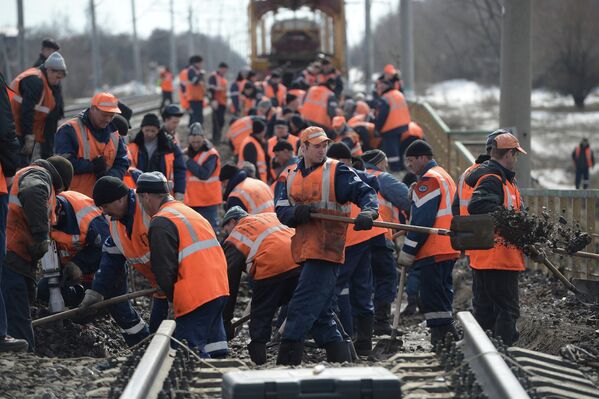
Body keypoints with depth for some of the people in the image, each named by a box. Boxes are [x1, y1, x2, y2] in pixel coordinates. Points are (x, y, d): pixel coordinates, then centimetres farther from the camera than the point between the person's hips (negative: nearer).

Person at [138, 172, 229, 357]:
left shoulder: (161, 223, -9)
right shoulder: (188, 211, 21)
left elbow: (163, 270, -13)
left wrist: (174, 297, 3)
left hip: (195, 296, -9)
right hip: (220, 289, 9)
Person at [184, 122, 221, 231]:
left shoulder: (211, 155, -13)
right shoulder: (189, 153, 11)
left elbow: (204, 174, -26)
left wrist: (188, 162, -21)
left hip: (207, 202, -8)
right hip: (192, 200, 8)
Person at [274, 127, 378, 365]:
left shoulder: (337, 172, -1)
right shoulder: (293, 177, 16)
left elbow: (366, 193, -5)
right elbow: (281, 210, 10)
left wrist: (368, 212, -26)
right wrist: (296, 213, -13)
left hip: (327, 252, -7)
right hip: (305, 253, 7)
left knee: (301, 309, -13)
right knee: (320, 314, 12)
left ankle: (286, 363, -13)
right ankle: (341, 358, 20)